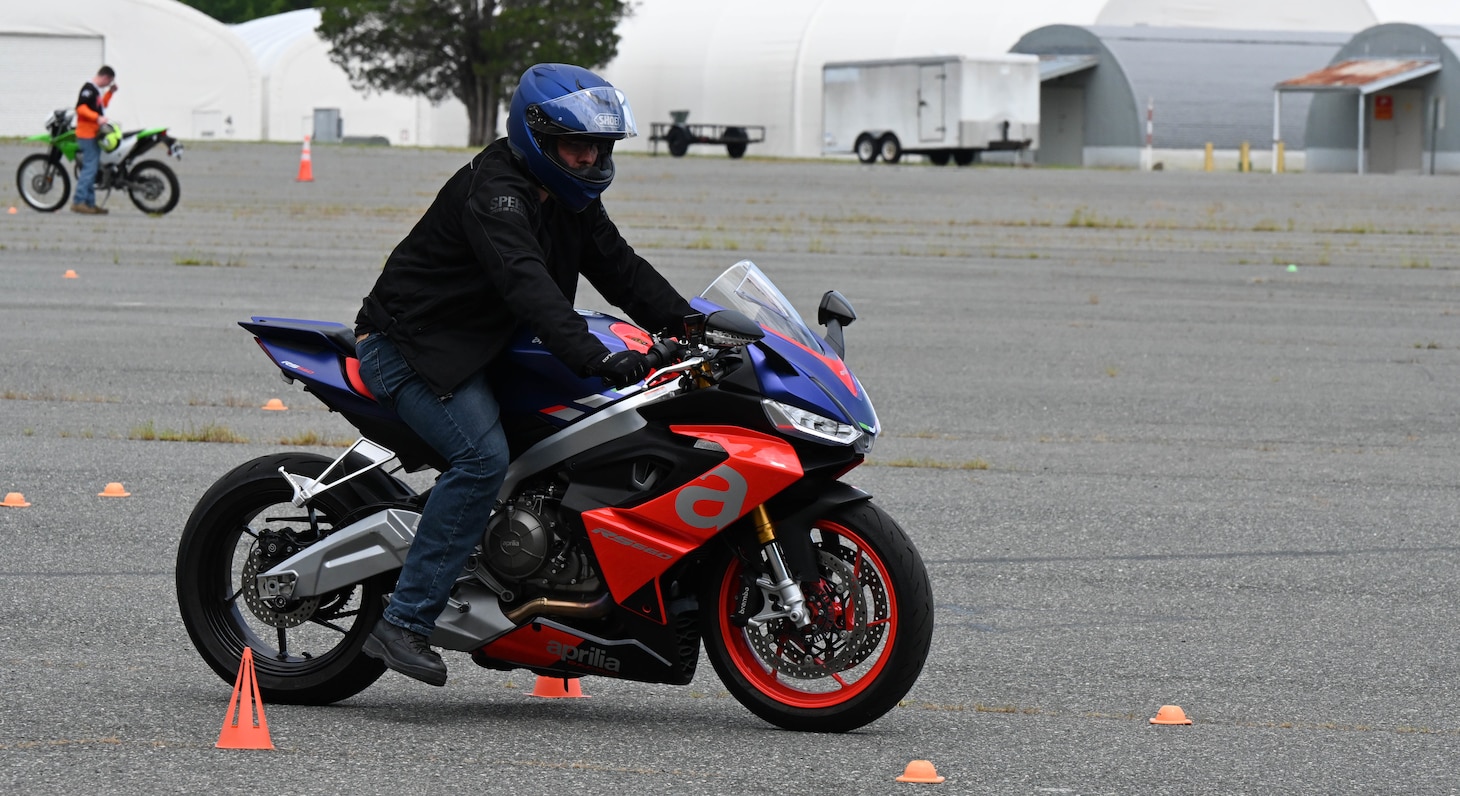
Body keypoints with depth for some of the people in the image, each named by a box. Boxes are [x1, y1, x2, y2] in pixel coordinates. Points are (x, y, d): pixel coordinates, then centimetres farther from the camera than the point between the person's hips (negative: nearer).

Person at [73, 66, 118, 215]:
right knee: (90, 168, -14)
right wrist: (97, 117, -32)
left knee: (92, 169, 12)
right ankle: (79, 202, -16)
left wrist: (110, 92, 20)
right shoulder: (89, 89, -14)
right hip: (87, 134, -11)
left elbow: (102, 105, 31)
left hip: (94, 135, 11)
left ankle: (90, 203, 16)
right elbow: (81, 107, -25)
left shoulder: (96, 90, 18)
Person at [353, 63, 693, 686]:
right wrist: (594, 358, -49)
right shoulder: (494, 191, -24)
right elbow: (526, 285, -37)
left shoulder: (570, 197, 8)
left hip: (482, 347, 10)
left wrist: (688, 323, -8)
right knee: (482, 456, -28)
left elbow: (619, 267, 8)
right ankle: (403, 622, -28)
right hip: (409, 346, -10)